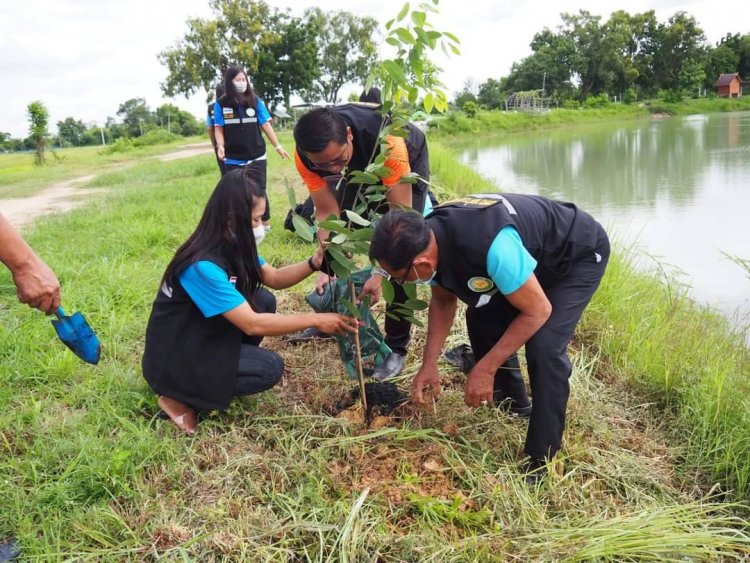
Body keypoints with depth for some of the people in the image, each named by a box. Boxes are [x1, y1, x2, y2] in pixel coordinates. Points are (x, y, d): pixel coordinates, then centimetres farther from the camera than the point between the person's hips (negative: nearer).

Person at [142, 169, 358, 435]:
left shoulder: (232, 246, -4)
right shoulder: (203, 266, -31)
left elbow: (274, 278, 6)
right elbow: (252, 324, -31)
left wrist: (314, 263, -13)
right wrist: (314, 320, -25)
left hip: (204, 337, 9)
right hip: (173, 359, -9)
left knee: (264, 300, -4)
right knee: (270, 368, -16)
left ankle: (229, 369, 7)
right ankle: (178, 398, -5)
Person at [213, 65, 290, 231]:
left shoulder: (255, 101, 2)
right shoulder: (221, 104, 0)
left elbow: (266, 125, 3)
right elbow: (218, 128, 2)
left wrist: (278, 146, 1)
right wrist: (220, 145, -16)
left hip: (256, 156, 0)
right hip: (233, 159, 0)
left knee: (259, 191, 3)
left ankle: (266, 223, 16)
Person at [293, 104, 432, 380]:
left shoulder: (386, 141, -45)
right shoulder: (305, 156, -32)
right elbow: (327, 212, -24)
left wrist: (381, 274, -47)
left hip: (409, 162, -4)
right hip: (362, 170, 4)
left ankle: (396, 348, -3)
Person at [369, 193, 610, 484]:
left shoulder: (491, 245, -44)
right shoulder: (429, 238, -18)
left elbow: (537, 311, -31)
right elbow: (443, 299, -1)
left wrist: (485, 369, -26)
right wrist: (429, 363, -9)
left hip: (580, 254, -8)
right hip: (534, 253, 8)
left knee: (543, 346, -22)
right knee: (482, 319, 4)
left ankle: (540, 459, -6)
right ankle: (512, 406, 27)